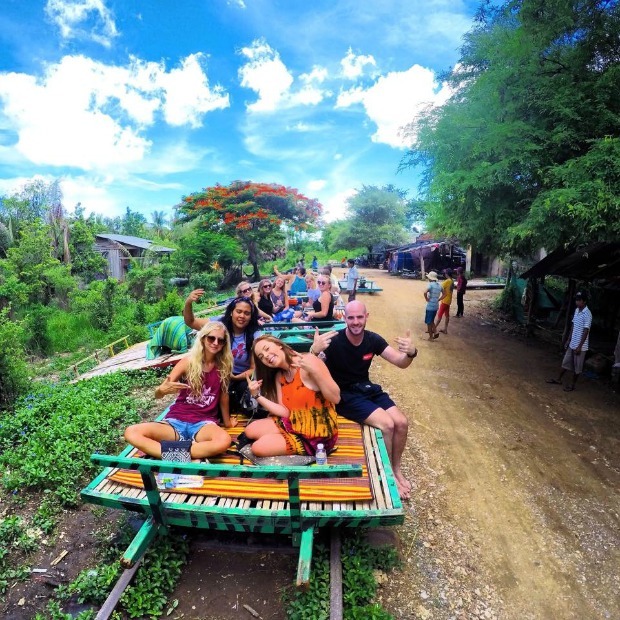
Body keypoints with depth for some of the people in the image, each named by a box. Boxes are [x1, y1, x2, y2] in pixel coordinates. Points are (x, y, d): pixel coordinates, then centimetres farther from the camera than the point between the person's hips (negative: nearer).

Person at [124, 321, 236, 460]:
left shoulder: (224, 366, -2)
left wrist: (227, 421, 15)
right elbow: (157, 395, -3)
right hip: (176, 421, 2)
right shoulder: (188, 361, -3)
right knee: (131, 432, -23)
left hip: (203, 423, -1)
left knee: (224, 440, -36)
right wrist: (162, 390, -26)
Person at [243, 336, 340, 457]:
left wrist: (314, 372, -33)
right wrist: (257, 396, -8)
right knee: (251, 431, 4)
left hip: (318, 432, -7)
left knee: (258, 448, -12)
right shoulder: (279, 376, 5)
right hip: (294, 423, 8)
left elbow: (336, 398, -20)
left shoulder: (308, 361, -19)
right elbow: (285, 412, -1)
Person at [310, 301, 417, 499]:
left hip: (367, 388, 6)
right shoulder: (334, 341, -20)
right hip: (344, 394, -5)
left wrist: (411, 353, -27)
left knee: (401, 422, -10)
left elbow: (401, 363, -3)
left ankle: (397, 469, 16)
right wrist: (314, 350, -51)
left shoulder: (373, 339, -5)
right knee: (387, 424, -20)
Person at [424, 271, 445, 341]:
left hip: (430, 306, -7)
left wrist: (427, 299, -16)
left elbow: (425, 292, -31)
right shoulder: (439, 285, 8)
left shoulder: (431, 284, -15)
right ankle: (435, 332, 12)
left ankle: (430, 337, 12)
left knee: (428, 322, 5)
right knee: (431, 320, 23)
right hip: (436, 306, 7)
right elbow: (444, 294, 16)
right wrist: (438, 300, 10)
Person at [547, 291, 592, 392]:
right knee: (566, 362, 16)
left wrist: (579, 346, -19)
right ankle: (558, 379, 28)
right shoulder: (576, 310, 5)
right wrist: (568, 340, 15)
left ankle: (573, 384, 19)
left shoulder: (587, 314, -20)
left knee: (577, 366, 7)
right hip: (572, 343, 8)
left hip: (580, 345, -8)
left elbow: (586, 332, -20)